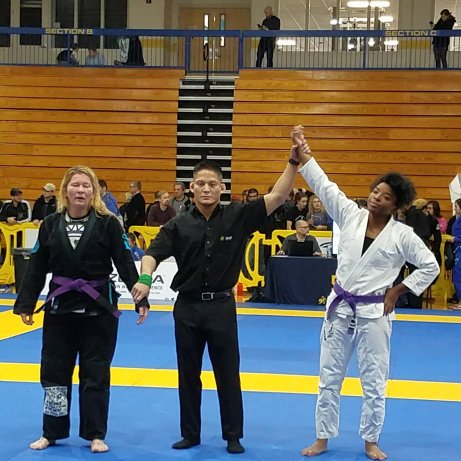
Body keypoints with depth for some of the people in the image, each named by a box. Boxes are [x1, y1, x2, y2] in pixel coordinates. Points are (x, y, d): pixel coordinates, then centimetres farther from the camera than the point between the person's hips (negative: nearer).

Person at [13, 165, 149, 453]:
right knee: (54, 371, 8)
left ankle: (96, 434, 18)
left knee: (95, 373, 5)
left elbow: (125, 263, -9)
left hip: (98, 307, -2)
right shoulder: (50, 224, 1)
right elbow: (37, 268, 5)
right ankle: (52, 432, 23)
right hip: (60, 306, 3)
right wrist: (25, 303, 3)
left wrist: (141, 298, -16)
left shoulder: (108, 223, -7)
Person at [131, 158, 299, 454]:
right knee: (188, 375, 12)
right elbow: (153, 254, -13)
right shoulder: (179, 225, -4)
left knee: (228, 374, 8)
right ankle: (190, 434, 27)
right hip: (187, 307, 1)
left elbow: (278, 197, -10)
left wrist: (294, 161, -20)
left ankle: (233, 436, 22)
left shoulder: (238, 217, -5)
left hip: (222, 306, -1)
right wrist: (145, 278, -34)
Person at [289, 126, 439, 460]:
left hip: (374, 313, -2)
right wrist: (302, 152, -13)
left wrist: (396, 292, -4)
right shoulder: (351, 215, -2)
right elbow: (323, 183, -6)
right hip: (340, 307, 3)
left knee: (374, 381, 8)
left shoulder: (402, 235, -8)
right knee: (329, 376, 9)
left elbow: (430, 266, -1)